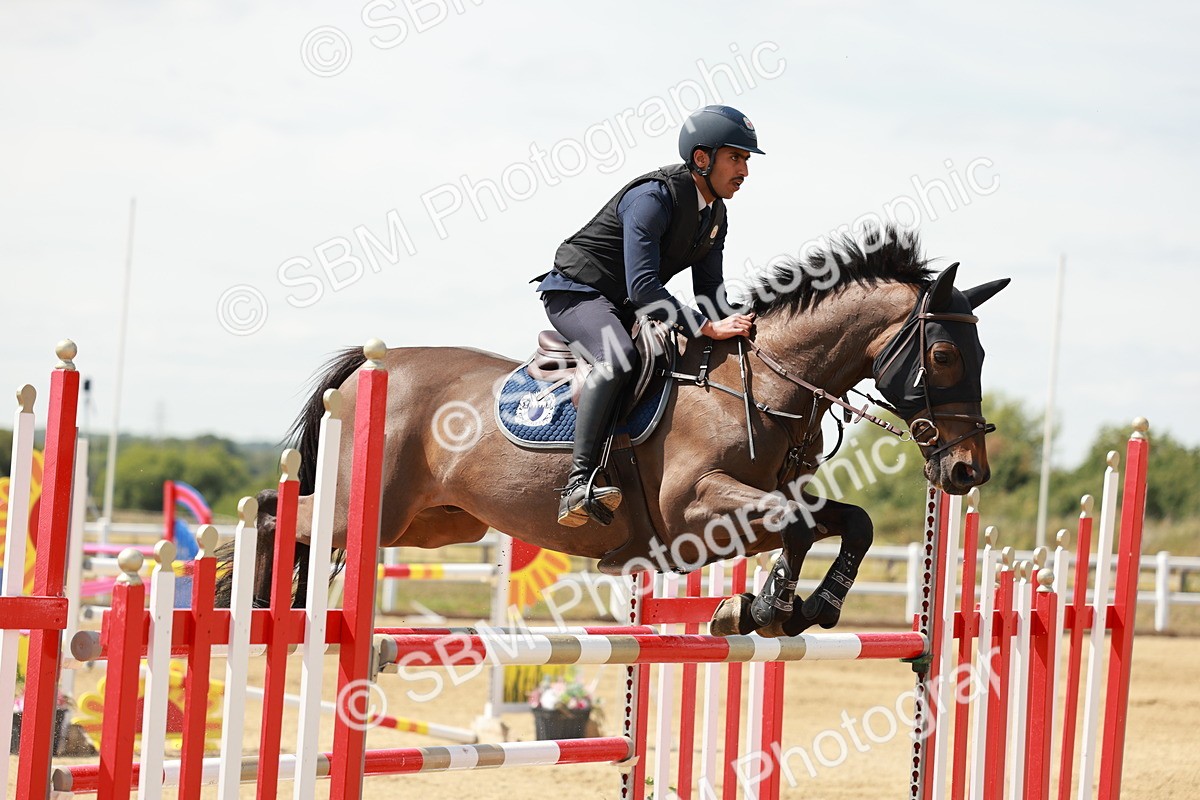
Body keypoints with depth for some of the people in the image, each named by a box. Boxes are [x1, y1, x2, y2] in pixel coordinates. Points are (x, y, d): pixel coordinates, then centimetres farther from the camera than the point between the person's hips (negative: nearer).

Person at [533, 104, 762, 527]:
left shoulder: (715, 216, 5)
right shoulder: (653, 198, -24)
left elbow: (709, 292, 10)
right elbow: (643, 287, -31)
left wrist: (733, 327, -10)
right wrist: (707, 327, -35)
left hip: (624, 308, 10)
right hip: (577, 292, -10)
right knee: (618, 357, -37)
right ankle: (579, 483, -45)